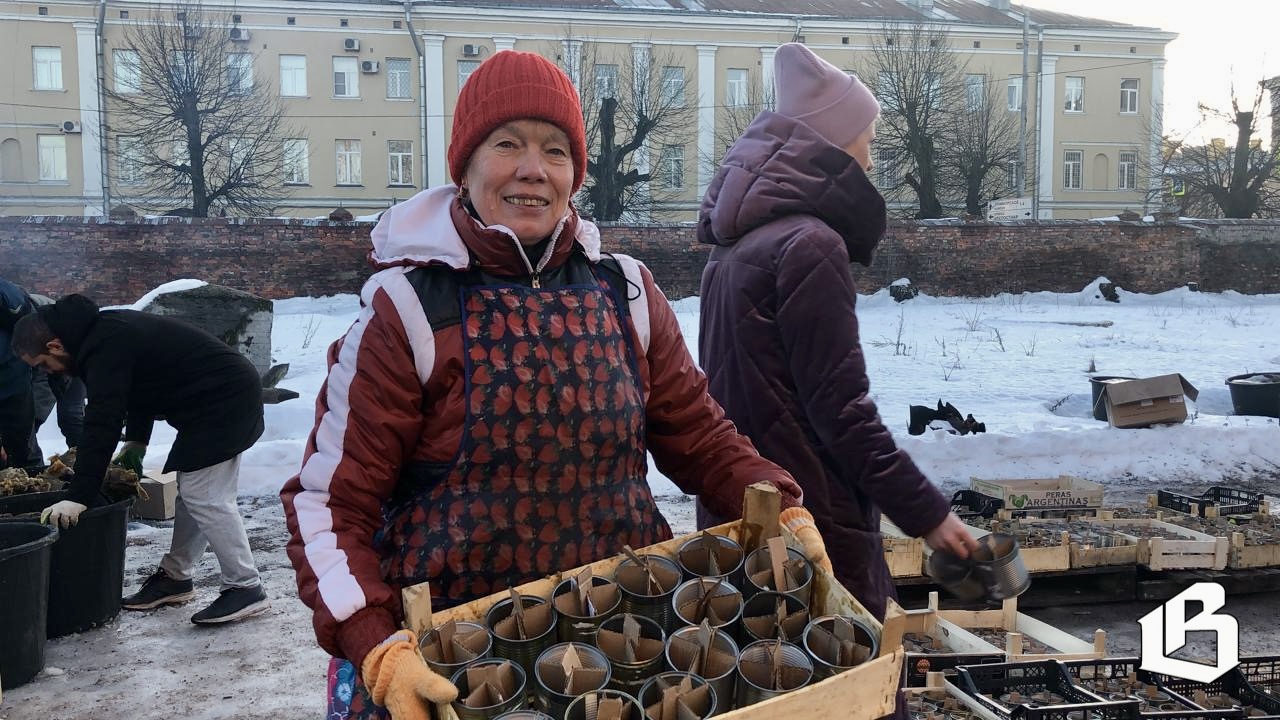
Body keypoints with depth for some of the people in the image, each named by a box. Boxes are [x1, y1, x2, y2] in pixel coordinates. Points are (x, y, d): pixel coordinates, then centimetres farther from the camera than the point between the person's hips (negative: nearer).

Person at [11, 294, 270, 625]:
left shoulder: (105, 346, -20)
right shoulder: (106, 329, 13)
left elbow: (102, 423, -26)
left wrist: (78, 497, -27)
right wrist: (136, 441, 23)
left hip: (223, 401, -11)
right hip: (232, 393, 11)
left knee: (204, 497, -9)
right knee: (187, 489, 15)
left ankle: (246, 588, -4)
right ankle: (175, 577, 25)